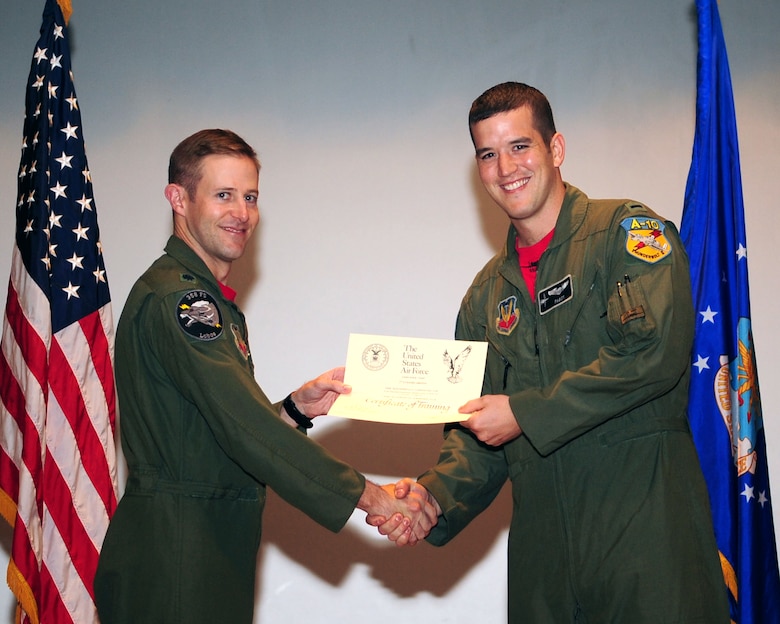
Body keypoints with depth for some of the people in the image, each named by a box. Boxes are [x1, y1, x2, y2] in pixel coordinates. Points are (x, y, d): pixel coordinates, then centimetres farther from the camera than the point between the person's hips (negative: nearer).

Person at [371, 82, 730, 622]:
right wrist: (435, 495, -7)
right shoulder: (486, 294, 15)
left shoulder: (627, 230, -2)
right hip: (543, 538, 5)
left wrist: (524, 413, -13)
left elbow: (654, 351, -18)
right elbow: (475, 431, 14)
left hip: (646, 522, -5)